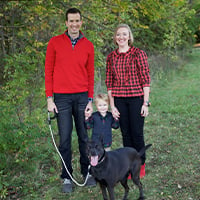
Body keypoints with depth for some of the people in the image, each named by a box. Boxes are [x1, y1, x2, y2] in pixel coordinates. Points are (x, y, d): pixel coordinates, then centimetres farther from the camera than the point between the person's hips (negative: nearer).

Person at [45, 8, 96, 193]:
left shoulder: (88, 45, 6)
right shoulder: (55, 43, 2)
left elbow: (90, 74, 8)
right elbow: (48, 71, 2)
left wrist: (90, 100, 2)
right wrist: (49, 99, -3)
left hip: (82, 97, 2)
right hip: (62, 97, -1)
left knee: (84, 137, 7)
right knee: (64, 139, 2)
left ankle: (87, 172, 20)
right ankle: (67, 177, 12)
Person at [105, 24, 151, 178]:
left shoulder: (138, 54, -3)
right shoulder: (111, 57, 7)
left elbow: (145, 79, -4)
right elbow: (109, 82, 9)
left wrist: (146, 102, -8)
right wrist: (112, 105, 5)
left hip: (136, 98, -3)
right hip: (119, 99, 3)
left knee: (137, 133, 0)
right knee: (126, 133, 9)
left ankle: (141, 165, 16)